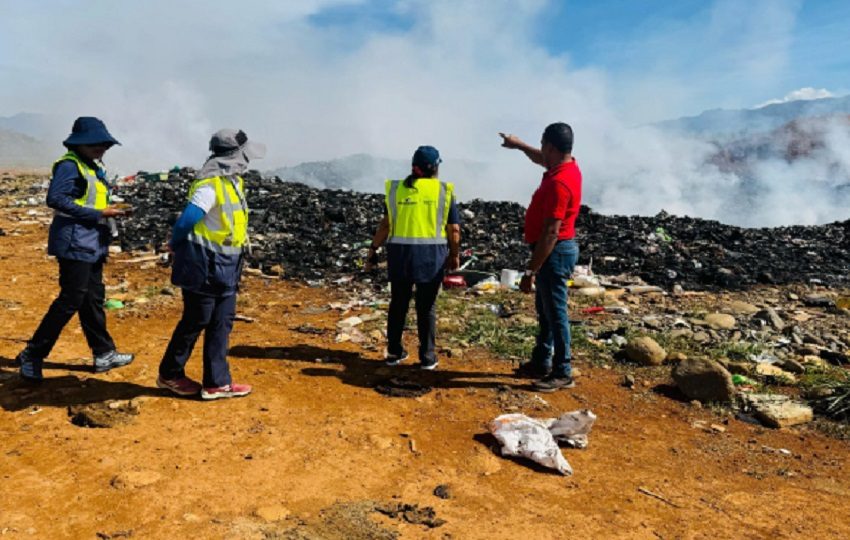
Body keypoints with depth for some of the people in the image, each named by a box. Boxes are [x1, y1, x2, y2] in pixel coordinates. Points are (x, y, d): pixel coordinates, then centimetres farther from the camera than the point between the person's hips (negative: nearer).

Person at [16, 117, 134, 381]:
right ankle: (32, 355, 6)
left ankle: (104, 354, 22)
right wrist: (98, 214, -21)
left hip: (92, 244, 10)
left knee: (93, 299, 13)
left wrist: (108, 210, 1)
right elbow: (55, 198, -22)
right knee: (70, 300, -6)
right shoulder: (69, 165, -12)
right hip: (75, 243, -10)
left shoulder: (94, 167, 16)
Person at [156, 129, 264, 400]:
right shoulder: (210, 184, -21)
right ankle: (169, 374, 25)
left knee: (221, 323, 11)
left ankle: (217, 382, 20)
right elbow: (187, 219, -24)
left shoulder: (232, 180, 8)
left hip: (225, 266, 9)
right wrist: (176, 247, -6)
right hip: (205, 265, -8)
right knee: (195, 321, 6)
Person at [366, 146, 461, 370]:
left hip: (400, 253, 2)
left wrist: (374, 249, 8)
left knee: (398, 303, 13)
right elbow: (454, 230, -1)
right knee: (426, 307, 6)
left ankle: (394, 352, 21)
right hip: (432, 254, -2)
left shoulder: (396, 188, 5)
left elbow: (386, 224, 1)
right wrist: (455, 255, 12)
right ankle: (427, 357, 11)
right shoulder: (444, 190, 1)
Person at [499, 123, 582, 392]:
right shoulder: (568, 166, 5)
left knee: (555, 312, -1)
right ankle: (541, 363, 30)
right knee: (544, 309, 18)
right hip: (556, 249, 11)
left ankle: (563, 373, 10)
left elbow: (551, 233, -27)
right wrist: (519, 144, 38)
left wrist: (531, 271, -24)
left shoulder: (559, 183, -25)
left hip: (555, 252, -11)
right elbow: (541, 160, 31)